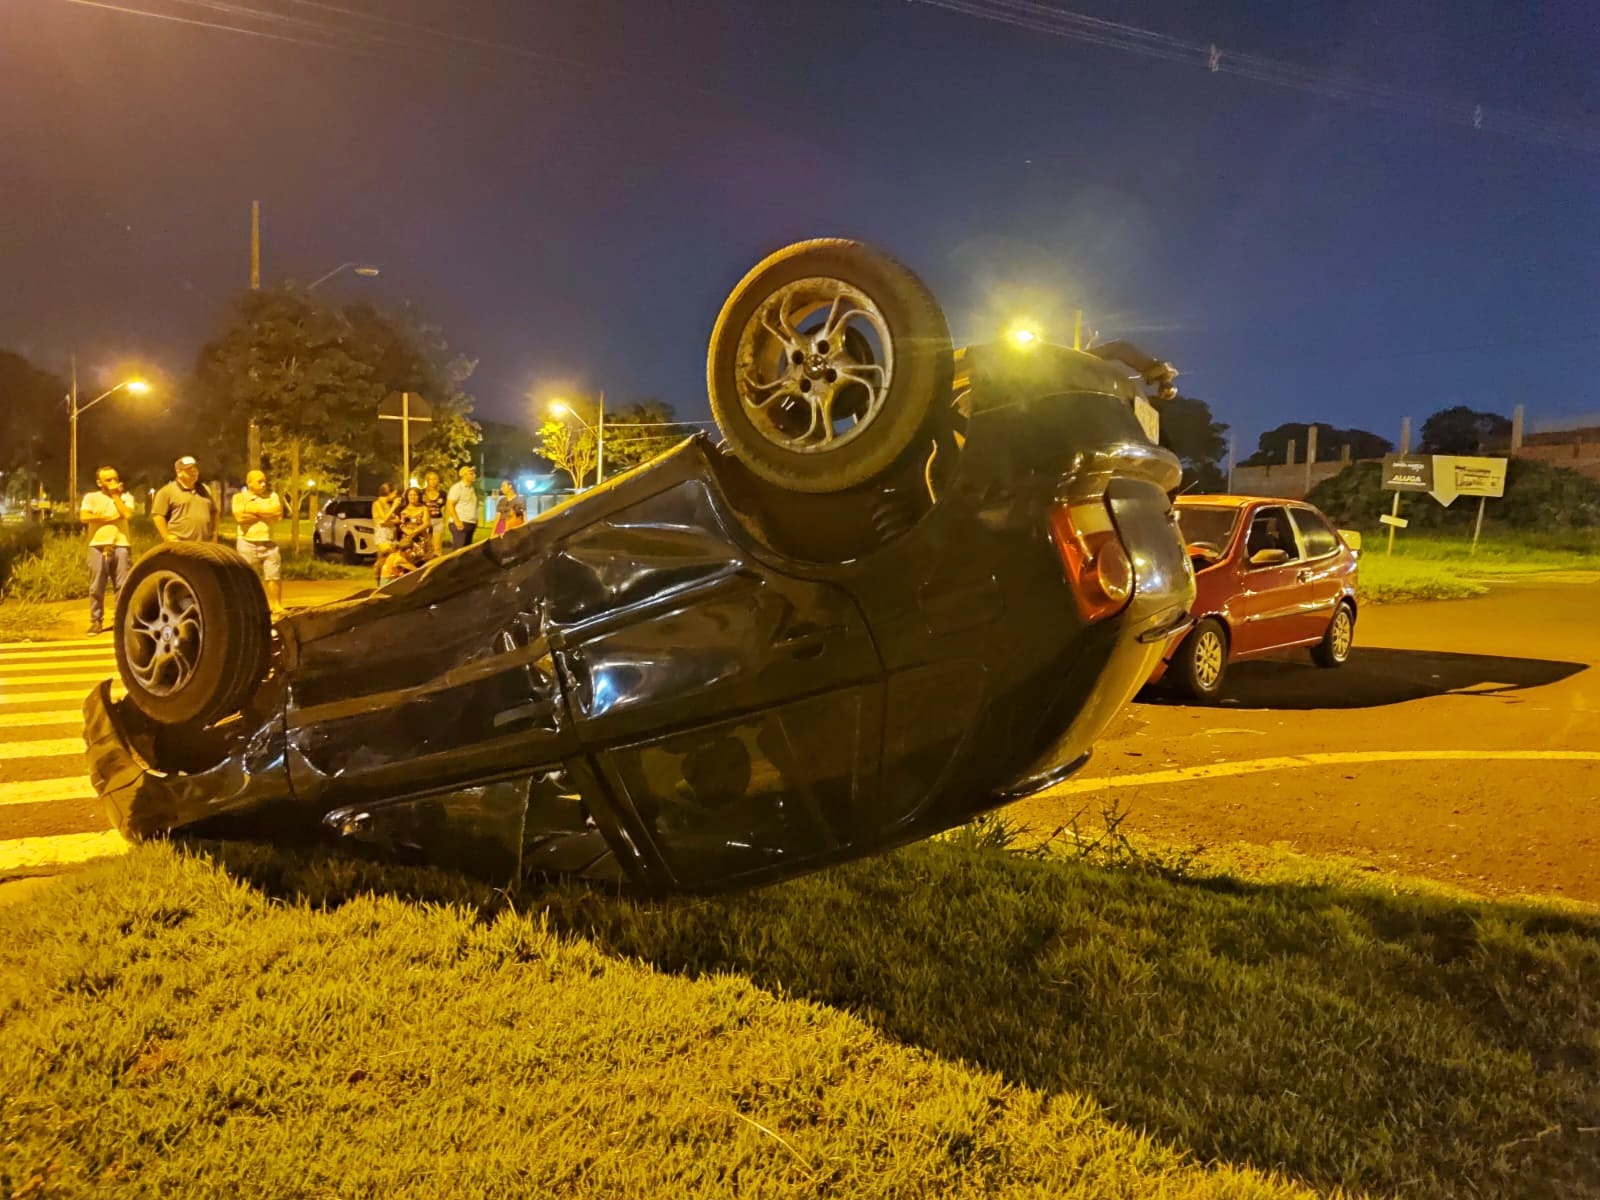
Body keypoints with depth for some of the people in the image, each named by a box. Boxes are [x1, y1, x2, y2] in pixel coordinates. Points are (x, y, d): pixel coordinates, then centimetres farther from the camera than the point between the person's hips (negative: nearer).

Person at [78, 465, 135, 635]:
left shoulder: (126, 497, 12)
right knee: (96, 587, 1)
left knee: (123, 586, -1)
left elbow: (127, 514, -8)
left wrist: (115, 496, 0)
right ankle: (95, 621, 8)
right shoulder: (91, 497, 10)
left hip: (120, 545, 0)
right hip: (98, 546, 0)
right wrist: (109, 518, -5)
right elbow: (84, 517, -6)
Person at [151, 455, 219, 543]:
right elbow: (157, 515, -6)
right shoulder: (167, 491, -1)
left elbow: (214, 512, 24)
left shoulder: (205, 490, 18)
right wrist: (167, 538, -12)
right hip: (179, 545, -6)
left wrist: (214, 533, 12)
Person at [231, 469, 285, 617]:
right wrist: (266, 513, -7)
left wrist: (254, 509, -8)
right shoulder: (239, 497, 4)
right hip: (248, 544, -2)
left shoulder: (272, 495, 12)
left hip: (269, 543, 2)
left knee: (274, 576, 1)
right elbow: (240, 516, -13)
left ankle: (276, 606, 10)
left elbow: (278, 512, -6)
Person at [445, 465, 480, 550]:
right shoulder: (457, 487, -6)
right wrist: (457, 521, -20)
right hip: (460, 523, -8)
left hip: (470, 524, 8)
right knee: (459, 550, -13)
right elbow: (449, 505, -13)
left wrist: (475, 522, 13)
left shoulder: (472, 488, 17)